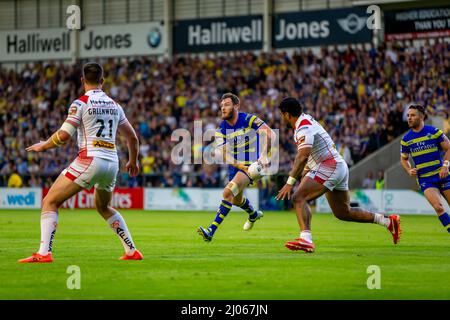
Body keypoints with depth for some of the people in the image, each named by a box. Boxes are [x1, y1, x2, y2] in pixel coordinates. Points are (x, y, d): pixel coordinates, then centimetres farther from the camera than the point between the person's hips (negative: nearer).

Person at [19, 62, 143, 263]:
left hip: (90, 160, -6)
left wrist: (43, 146, 6)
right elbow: (132, 137, 20)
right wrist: (133, 161, 37)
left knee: (50, 202, -1)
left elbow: (64, 135, -12)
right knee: (103, 207, 31)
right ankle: (132, 251, 25)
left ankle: (44, 253, -17)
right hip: (112, 162, 6)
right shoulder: (114, 105, 14)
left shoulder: (80, 103, -4)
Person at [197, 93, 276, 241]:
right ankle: (254, 214, 59)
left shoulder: (248, 119, -15)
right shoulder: (221, 130, -5)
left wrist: (264, 156, -39)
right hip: (235, 166, 6)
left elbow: (270, 134, -25)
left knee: (228, 192, -25)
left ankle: (211, 231, -28)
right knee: (236, 200, 23)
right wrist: (241, 166, -31)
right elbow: (223, 154, -15)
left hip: (252, 164, -6)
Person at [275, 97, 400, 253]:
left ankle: (306, 239, -37)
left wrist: (290, 182, -30)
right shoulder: (306, 120, 15)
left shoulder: (304, 128, -16)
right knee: (343, 213, 19)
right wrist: (304, 171, 29)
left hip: (329, 168, -10)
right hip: (339, 168, 10)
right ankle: (388, 221, 25)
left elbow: (302, 157, -28)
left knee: (299, 198, -20)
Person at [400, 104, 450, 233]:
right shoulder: (406, 139, 4)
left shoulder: (434, 132, -2)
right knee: (438, 207, -20)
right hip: (425, 179, 0)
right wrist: (409, 170, -3)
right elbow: (404, 159, 16)